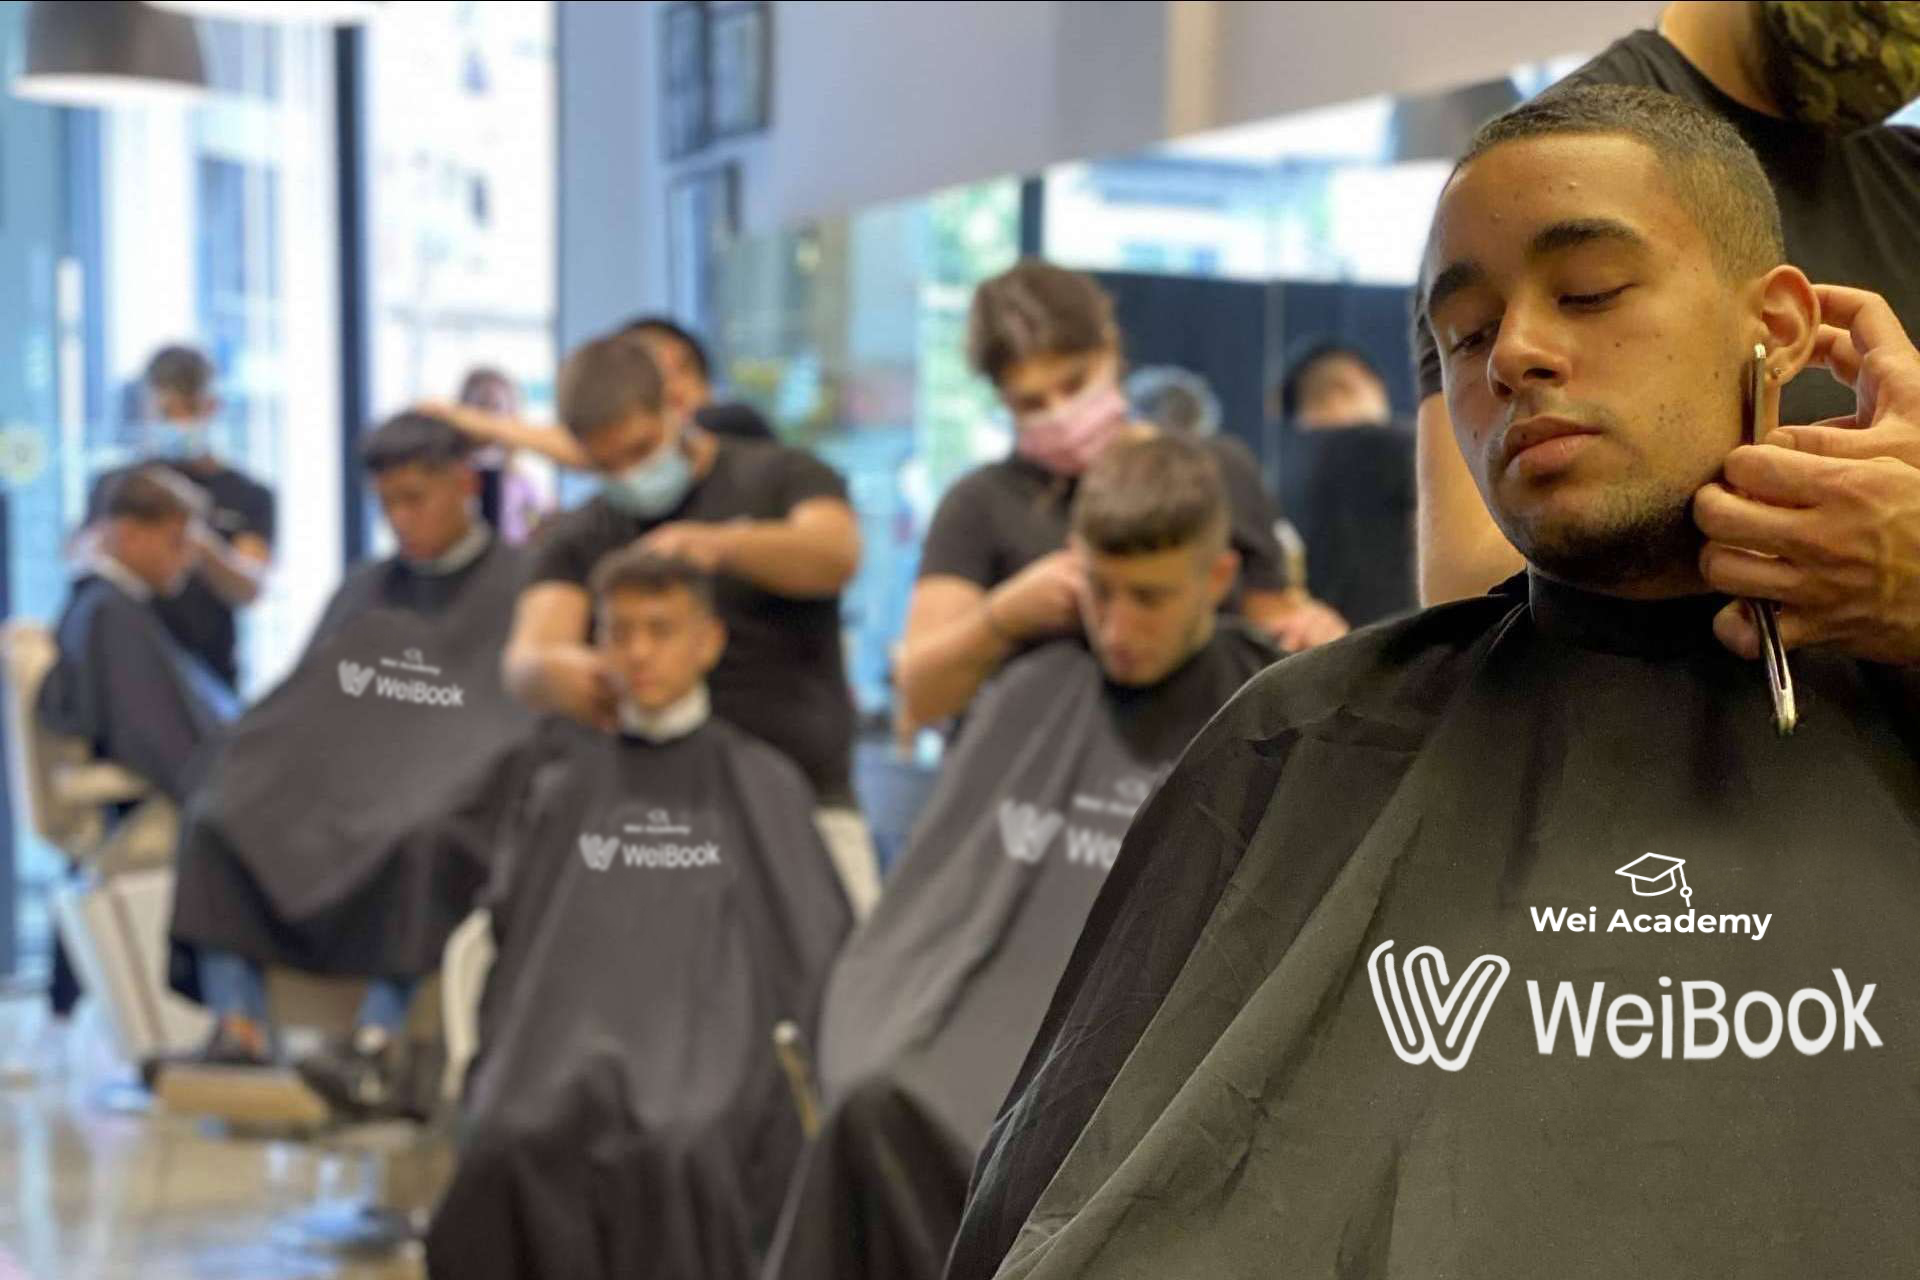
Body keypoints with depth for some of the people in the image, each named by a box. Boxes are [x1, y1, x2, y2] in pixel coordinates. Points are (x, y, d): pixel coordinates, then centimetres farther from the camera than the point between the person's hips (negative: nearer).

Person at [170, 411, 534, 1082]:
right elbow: (300, 711, 22)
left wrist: (430, 793, -19)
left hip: (454, 811, -5)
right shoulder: (362, 592, 24)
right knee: (216, 820, -21)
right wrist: (255, 775, 1)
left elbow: (526, 725, -4)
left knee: (417, 840, -39)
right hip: (335, 798, 5)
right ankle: (239, 1026, -30)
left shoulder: (520, 590, 6)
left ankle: (382, 1040, -42)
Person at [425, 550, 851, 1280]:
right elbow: (506, 918, 23)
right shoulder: (558, 776, 25)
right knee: (513, 1145, -32)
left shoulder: (764, 784, 20)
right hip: (565, 1030, 1)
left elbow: (818, 949, 14)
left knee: (678, 1152, -35)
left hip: (710, 1034, -1)